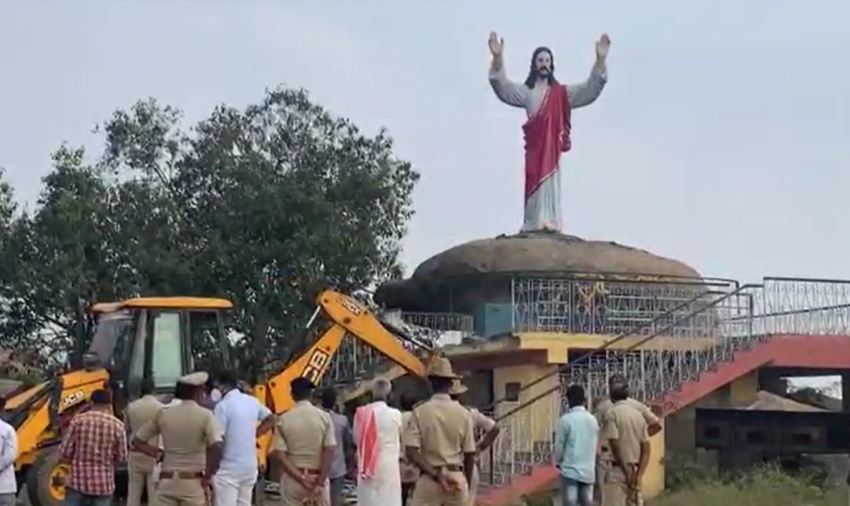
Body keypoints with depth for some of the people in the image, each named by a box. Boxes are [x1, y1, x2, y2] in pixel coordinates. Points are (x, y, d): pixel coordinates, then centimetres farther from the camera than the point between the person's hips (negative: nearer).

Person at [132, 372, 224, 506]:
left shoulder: (163, 414, 5)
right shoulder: (205, 415, -8)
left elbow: (137, 440, 11)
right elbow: (216, 447, -22)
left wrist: (160, 454, 10)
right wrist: (207, 476, -11)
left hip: (167, 482, 4)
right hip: (194, 483, -4)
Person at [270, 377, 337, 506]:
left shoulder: (284, 419, -3)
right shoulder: (324, 417, -4)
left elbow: (278, 455, -10)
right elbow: (329, 452, -10)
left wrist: (301, 479, -9)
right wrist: (320, 483, -11)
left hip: (292, 480, 0)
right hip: (318, 478, 0)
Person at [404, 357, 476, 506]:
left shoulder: (420, 412, -4)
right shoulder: (463, 413, 0)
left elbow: (412, 452, -13)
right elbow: (470, 454, 4)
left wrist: (436, 474, -13)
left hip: (429, 480, -2)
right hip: (458, 479, 2)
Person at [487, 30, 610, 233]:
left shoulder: (562, 93, 11)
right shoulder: (526, 92, 7)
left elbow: (590, 89, 4)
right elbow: (503, 87, -7)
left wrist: (600, 60, -9)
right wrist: (498, 58, -22)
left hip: (552, 147, 1)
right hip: (535, 145, -1)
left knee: (550, 183, -3)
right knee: (535, 182, -6)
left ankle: (550, 223, -6)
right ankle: (535, 224, -9)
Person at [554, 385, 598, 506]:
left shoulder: (566, 419, -10)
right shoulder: (593, 420, 5)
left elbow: (559, 445, -5)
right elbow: (595, 445, 12)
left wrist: (558, 461, 13)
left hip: (570, 469, -5)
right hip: (588, 470, 5)